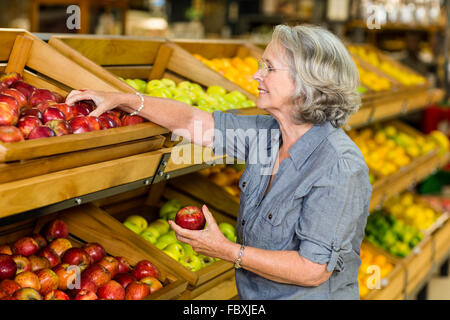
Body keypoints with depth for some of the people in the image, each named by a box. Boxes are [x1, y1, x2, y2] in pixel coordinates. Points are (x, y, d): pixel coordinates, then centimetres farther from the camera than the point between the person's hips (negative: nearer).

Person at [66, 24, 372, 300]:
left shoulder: (341, 169, -25)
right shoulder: (267, 133, -2)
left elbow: (313, 270, -26)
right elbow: (192, 121, 7)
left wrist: (227, 251, -21)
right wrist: (121, 100, 5)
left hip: (308, 296, -7)